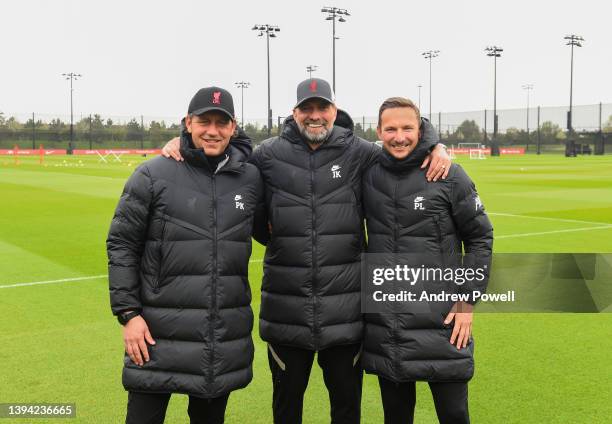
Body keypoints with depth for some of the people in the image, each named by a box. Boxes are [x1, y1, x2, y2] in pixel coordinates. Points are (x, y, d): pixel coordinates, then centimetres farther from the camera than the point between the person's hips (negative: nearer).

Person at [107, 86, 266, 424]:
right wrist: (128, 313, -7)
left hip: (226, 338, 3)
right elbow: (121, 245, -3)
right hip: (160, 332, -2)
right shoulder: (153, 175, -4)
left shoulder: (251, 178, 4)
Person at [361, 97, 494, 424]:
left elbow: (480, 237, -1)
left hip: (441, 320, -2)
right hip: (383, 321, 3)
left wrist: (467, 301, -5)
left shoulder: (450, 175, -6)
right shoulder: (368, 174, 1)